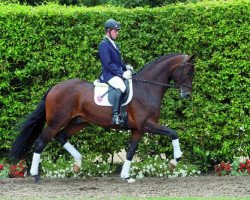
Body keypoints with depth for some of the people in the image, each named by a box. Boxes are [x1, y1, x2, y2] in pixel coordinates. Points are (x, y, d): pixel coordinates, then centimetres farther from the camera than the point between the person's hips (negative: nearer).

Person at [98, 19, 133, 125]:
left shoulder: (114, 44, 19)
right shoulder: (104, 45, -10)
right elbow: (108, 64, -18)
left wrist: (125, 67, 6)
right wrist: (122, 73, -22)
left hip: (118, 73, 10)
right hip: (109, 74, -10)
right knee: (121, 86, -35)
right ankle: (115, 116, -41)